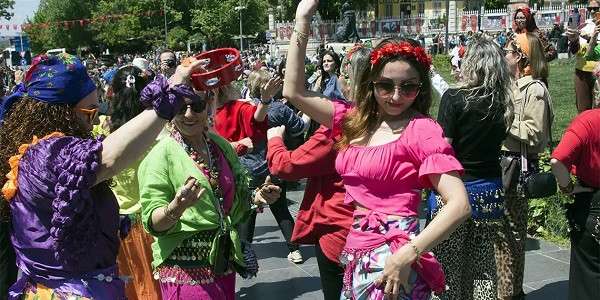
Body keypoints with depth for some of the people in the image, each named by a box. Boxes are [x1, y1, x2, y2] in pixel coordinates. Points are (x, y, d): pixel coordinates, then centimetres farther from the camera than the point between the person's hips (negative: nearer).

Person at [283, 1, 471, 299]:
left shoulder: (423, 130, -9)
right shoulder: (355, 119, 8)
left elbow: (459, 205, -16)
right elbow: (294, 92, 8)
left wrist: (408, 254, -25)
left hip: (393, 260, -6)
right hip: (355, 255, 6)